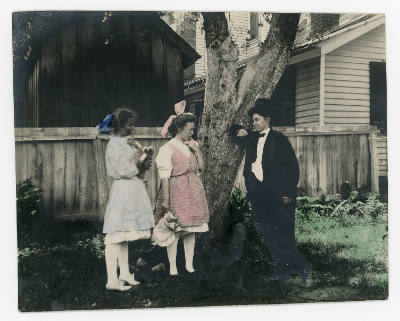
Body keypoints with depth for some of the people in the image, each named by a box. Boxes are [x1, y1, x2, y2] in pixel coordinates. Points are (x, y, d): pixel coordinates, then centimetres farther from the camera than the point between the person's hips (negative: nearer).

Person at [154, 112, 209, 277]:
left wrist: (197, 150, 0)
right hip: (177, 190, -6)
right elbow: (165, 176, -10)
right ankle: (173, 268, 6)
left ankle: (189, 265, 18)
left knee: (192, 230, 9)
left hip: (194, 191, 6)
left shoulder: (193, 145, 13)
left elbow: (201, 168, 12)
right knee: (175, 231, -4)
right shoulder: (167, 148, -7)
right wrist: (166, 198, -14)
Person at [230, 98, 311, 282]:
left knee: (282, 232, -6)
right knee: (266, 233, 5)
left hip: (277, 194, -5)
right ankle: (283, 268, 15)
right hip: (258, 194, 6)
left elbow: (292, 166, -6)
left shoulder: (279, 139, -2)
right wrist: (239, 132, 9)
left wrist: (289, 192, -12)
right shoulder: (251, 138, 15)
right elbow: (234, 130, 33)